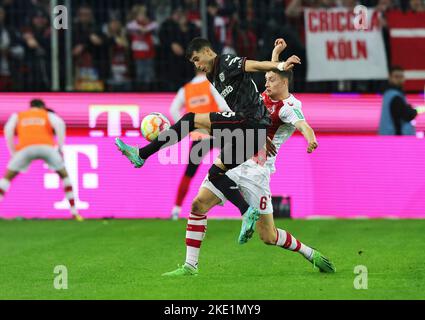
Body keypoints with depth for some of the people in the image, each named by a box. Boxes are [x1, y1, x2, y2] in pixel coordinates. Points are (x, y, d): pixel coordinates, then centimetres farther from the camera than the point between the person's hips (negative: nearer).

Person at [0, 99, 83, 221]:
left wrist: (13, 153, 11)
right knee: (64, 175, 22)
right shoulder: (49, 115, 29)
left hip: (26, 147, -1)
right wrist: (60, 149, 8)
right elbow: (60, 124, 6)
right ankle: (74, 212, 17)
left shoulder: (17, 116, 30)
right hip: (47, 146, 1)